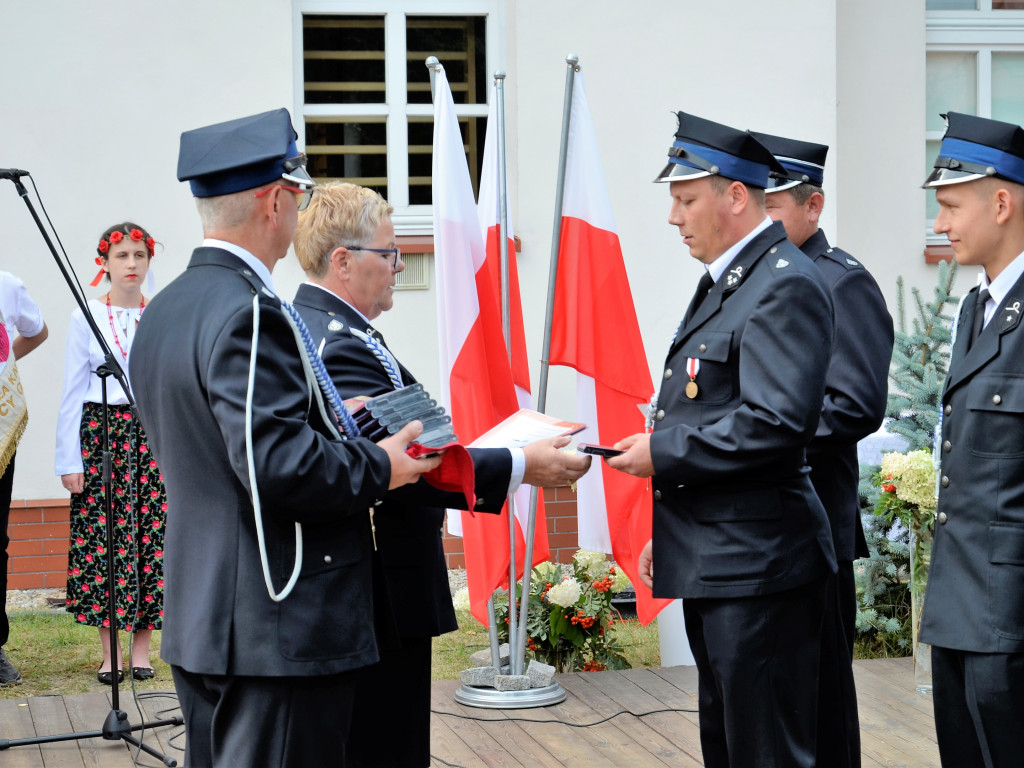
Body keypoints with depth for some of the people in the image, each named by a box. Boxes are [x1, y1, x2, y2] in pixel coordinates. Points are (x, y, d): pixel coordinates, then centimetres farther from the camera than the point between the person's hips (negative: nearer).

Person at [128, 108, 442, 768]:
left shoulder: (165, 310, 13)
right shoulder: (249, 314, -18)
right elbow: (276, 465, -25)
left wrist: (334, 421, 16)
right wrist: (378, 468, -10)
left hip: (201, 621, 10)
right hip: (278, 634, -10)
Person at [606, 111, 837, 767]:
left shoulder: (787, 285, -15)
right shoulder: (723, 282, 17)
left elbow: (775, 423, -25)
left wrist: (663, 452, -17)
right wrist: (669, 534, 22)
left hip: (757, 566, -11)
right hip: (713, 565, 11)